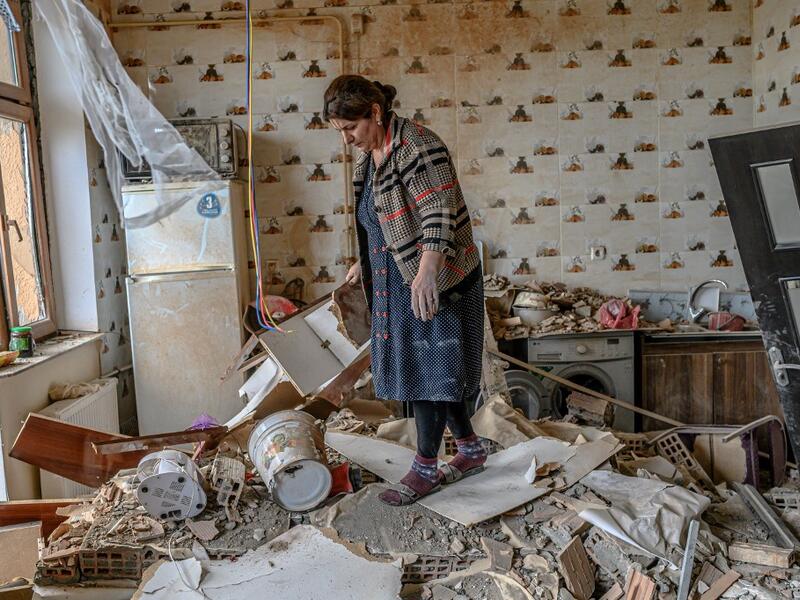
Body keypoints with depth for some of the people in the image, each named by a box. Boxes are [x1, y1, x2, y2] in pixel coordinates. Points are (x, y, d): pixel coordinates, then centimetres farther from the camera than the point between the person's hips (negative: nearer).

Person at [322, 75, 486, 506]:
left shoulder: (416, 146, -17)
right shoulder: (368, 156, 11)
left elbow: (439, 212, -26)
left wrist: (426, 270, -36)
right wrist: (364, 263, 27)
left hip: (432, 280, -9)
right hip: (396, 280, 10)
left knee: (428, 367, -2)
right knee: (415, 367, 13)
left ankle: (425, 467, 12)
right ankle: (471, 449, 27)